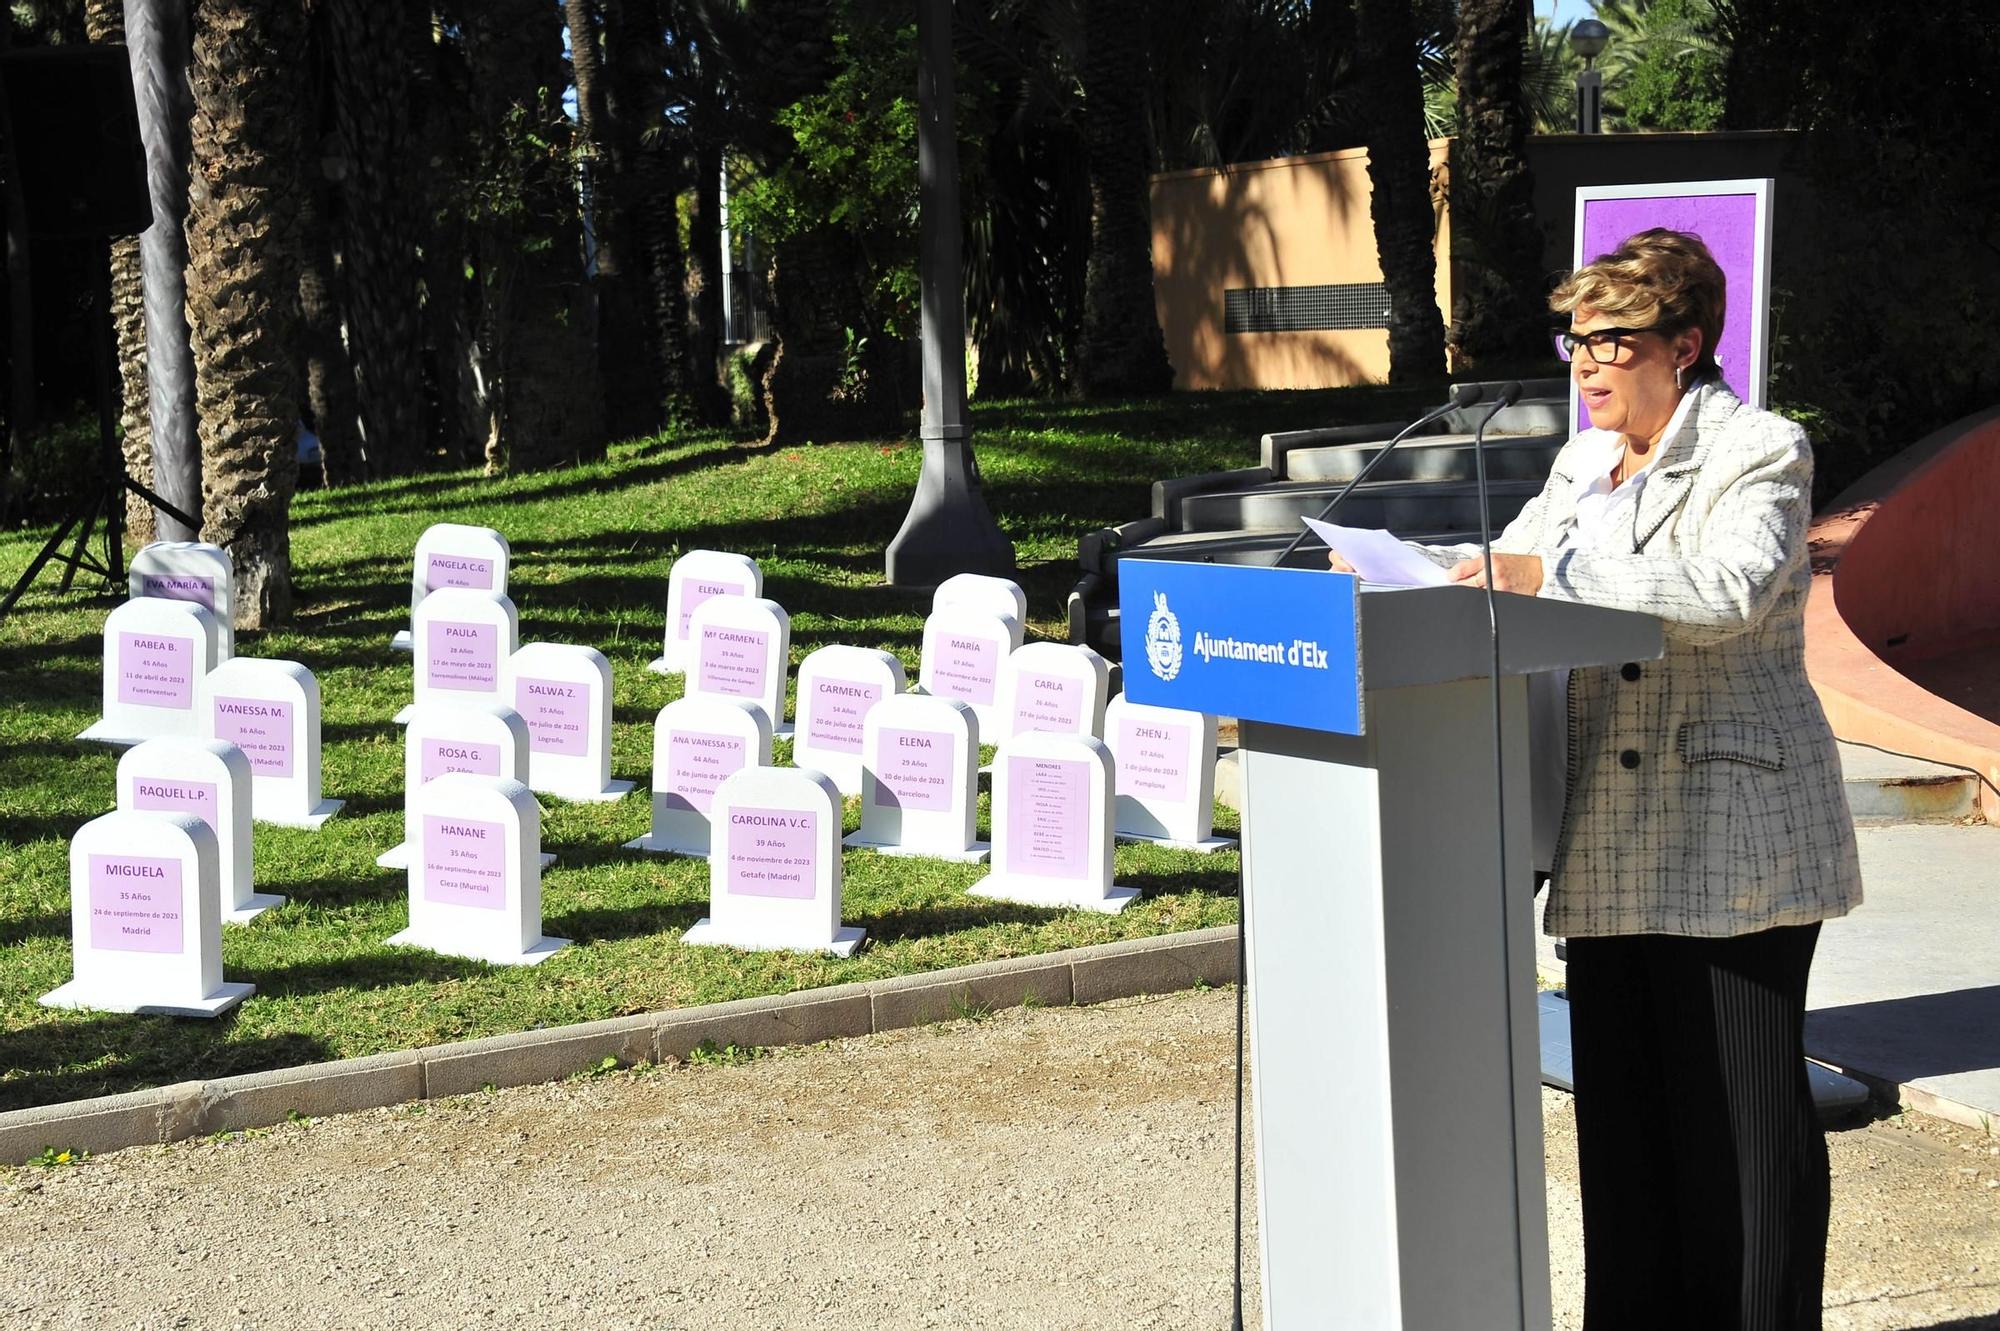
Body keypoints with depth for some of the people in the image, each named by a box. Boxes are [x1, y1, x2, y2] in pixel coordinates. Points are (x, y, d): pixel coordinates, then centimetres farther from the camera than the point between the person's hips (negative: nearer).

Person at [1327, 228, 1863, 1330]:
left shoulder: (1758, 452, -7)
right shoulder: (1585, 465, 16)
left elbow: (1730, 587, -24)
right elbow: (1507, 568, 27)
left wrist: (1551, 571, -27)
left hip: (1732, 845, -7)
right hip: (1611, 851, 7)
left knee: (1741, 1116, -2)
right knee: (1622, 1107, 12)